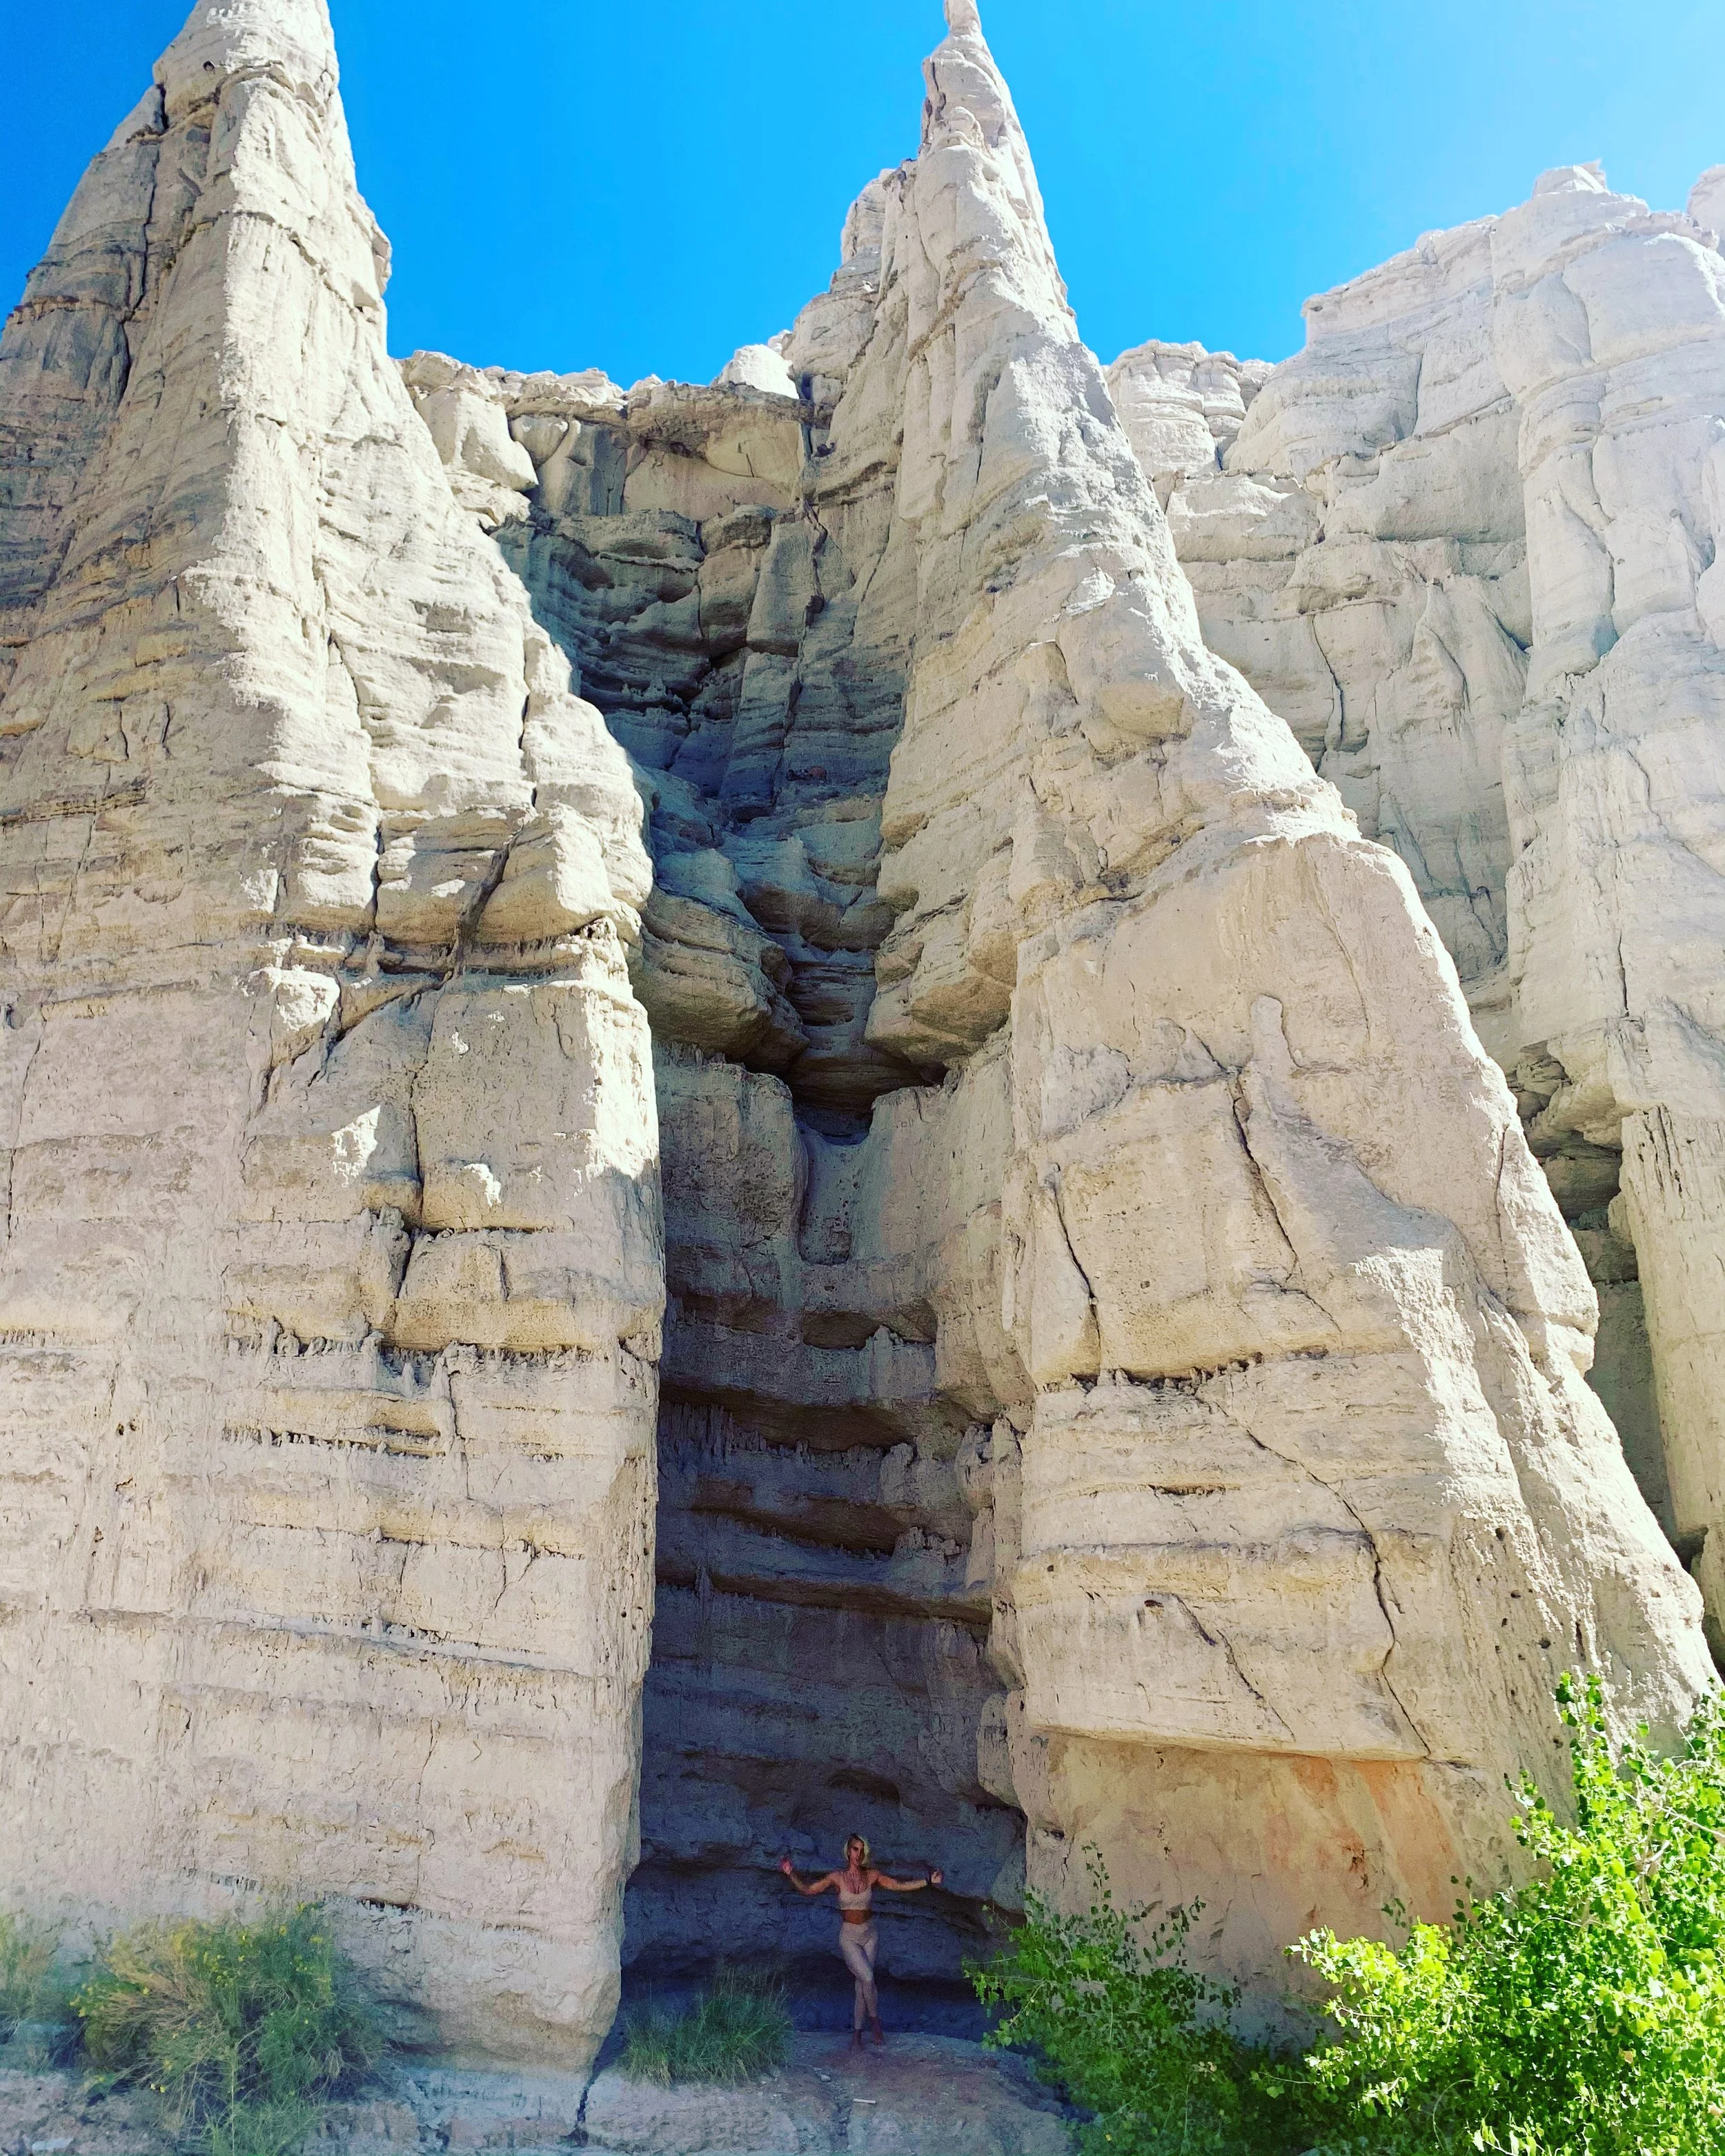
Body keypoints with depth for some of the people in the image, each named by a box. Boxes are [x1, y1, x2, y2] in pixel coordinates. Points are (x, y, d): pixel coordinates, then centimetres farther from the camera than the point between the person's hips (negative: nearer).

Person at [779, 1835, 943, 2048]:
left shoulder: (872, 1876, -5)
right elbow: (807, 1889, -12)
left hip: (869, 1935, 3)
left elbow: (899, 1886, -5)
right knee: (867, 1978, -17)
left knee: (862, 1983, 3)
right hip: (848, 1936, -2)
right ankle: (876, 2021, 6)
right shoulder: (837, 1877, -10)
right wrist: (790, 1874, -28)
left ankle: (857, 2033, 17)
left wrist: (928, 1881, -13)